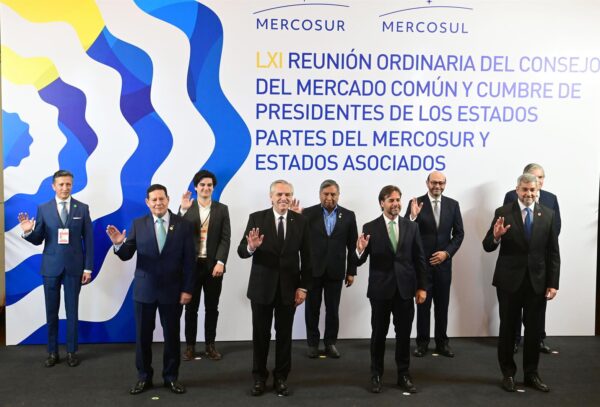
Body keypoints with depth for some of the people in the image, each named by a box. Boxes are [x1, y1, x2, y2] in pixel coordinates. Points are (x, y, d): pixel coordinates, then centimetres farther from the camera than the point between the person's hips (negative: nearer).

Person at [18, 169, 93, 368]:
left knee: (72, 311, 7)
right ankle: (53, 352, 21)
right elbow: (38, 240, 2)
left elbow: (88, 240, 0)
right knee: (51, 312, 8)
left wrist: (88, 268, -4)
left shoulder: (82, 208, 0)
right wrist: (28, 232, -21)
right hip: (51, 267, 1)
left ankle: (72, 352, 19)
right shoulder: (43, 209, 1)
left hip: (74, 267, -1)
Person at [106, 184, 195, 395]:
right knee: (143, 335, 10)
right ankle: (144, 377, 26)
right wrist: (119, 243, -26)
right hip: (144, 289, 1)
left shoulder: (183, 224, -3)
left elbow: (189, 260, -3)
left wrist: (187, 289, -6)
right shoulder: (138, 224, -1)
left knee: (172, 335, 10)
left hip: (172, 290, -1)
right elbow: (126, 256, -4)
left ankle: (171, 377, 26)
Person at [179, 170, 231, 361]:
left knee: (212, 308, 9)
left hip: (213, 265, 1)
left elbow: (225, 239, -2)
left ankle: (210, 345, 20)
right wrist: (183, 210, -21)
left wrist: (220, 262, -13)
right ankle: (190, 345, 17)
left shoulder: (222, 209, 4)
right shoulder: (186, 208, 3)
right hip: (192, 265, 0)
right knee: (191, 307, 7)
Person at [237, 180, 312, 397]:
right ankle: (259, 376, 27)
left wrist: (303, 287, -2)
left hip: (288, 287, 1)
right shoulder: (257, 218, -7)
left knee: (284, 335, 12)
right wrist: (251, 247, -33)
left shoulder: (301, 221, -1)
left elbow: (306, 257, 2)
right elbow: (241, 251, -10)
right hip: (262, 286, -1)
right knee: (260, 334, 11)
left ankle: (281, 377, 27)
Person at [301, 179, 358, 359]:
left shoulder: (348, 215, 1)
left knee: (333, 310, 10)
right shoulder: (308, 213, -3)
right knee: (312, 309, 9)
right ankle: (313, 343, 24)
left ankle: (330, 343, 24)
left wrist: (351, 271, 2)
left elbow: (352, 245, 4)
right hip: (312, 269, -1)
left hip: (335, 271, 1)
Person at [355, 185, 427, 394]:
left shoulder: (411, 226, 3)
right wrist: (360, 250, -30)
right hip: (380, 289, -2)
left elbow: (419, 259, 5)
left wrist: (422, 287, 2)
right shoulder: (370, 228, -5)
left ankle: (404, 374, 25)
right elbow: (360, 261, -8)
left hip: (405, 288, 2)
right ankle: (376, 375, 25)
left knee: (404, 334, 10)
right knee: (378, 333, 10)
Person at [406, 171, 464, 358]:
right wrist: (413, 216, -29)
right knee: (423, 304, 6)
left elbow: (459, 233, 4)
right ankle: (422, 342, 16)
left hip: (443, 262, 2)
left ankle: (442, 342, 21)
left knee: (442, 305, 10)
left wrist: (446, 252, -9)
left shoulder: (453, 204, 3)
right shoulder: (416, 203, -5)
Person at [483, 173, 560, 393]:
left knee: (534, 329, 10)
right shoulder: (503, 213, -5)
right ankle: (508, 373, 22)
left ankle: (531, 374, 25)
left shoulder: (548, 214, 2)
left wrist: (553, 283, 0)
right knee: (507, 328, 8)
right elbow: (487, 246, -8)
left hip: (537, 281, 2)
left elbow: (553, 252, 4)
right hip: (509, 280, -2)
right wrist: (496, 236, -30)